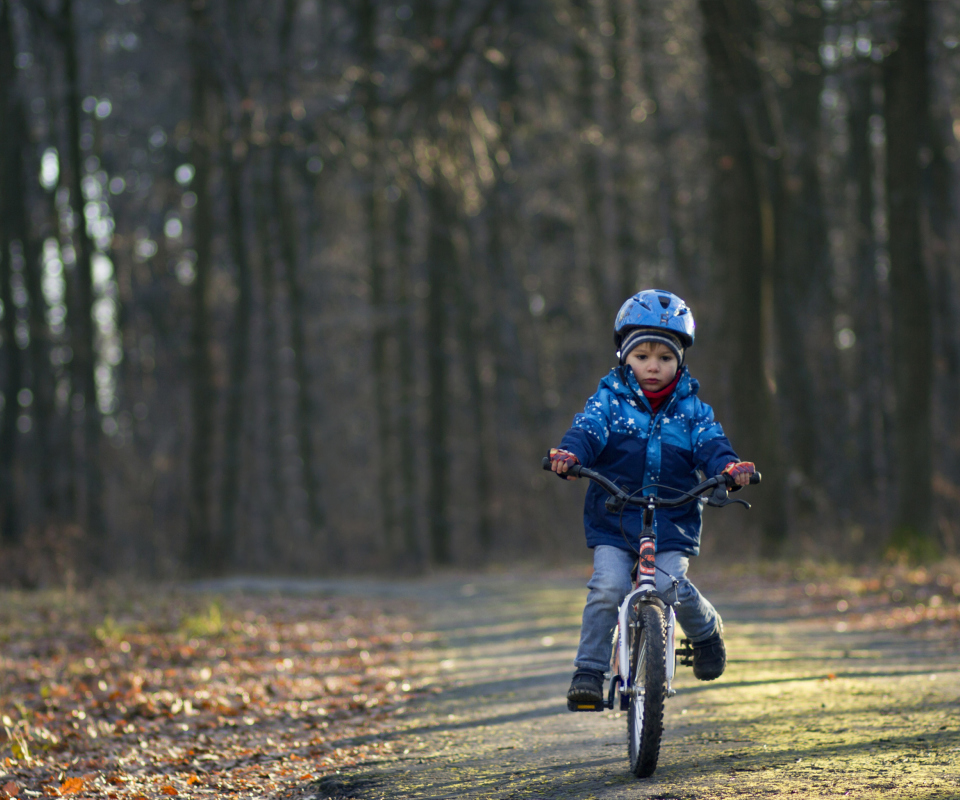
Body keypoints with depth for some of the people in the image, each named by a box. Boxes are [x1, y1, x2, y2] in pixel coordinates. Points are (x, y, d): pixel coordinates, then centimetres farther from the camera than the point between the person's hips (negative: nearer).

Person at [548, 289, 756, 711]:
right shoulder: (610, 400, 5)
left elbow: (710, 445, -5)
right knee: (608, 588, -21)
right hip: (612, 520, 0)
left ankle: (707, 632, 14)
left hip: (672, 522, 0)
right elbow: (587, 429, -12)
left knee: (671, 585, -20)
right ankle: (589, 671, -9)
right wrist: (568, 453, -35)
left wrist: (729, 466, -29)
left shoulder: (692, 410, 9)